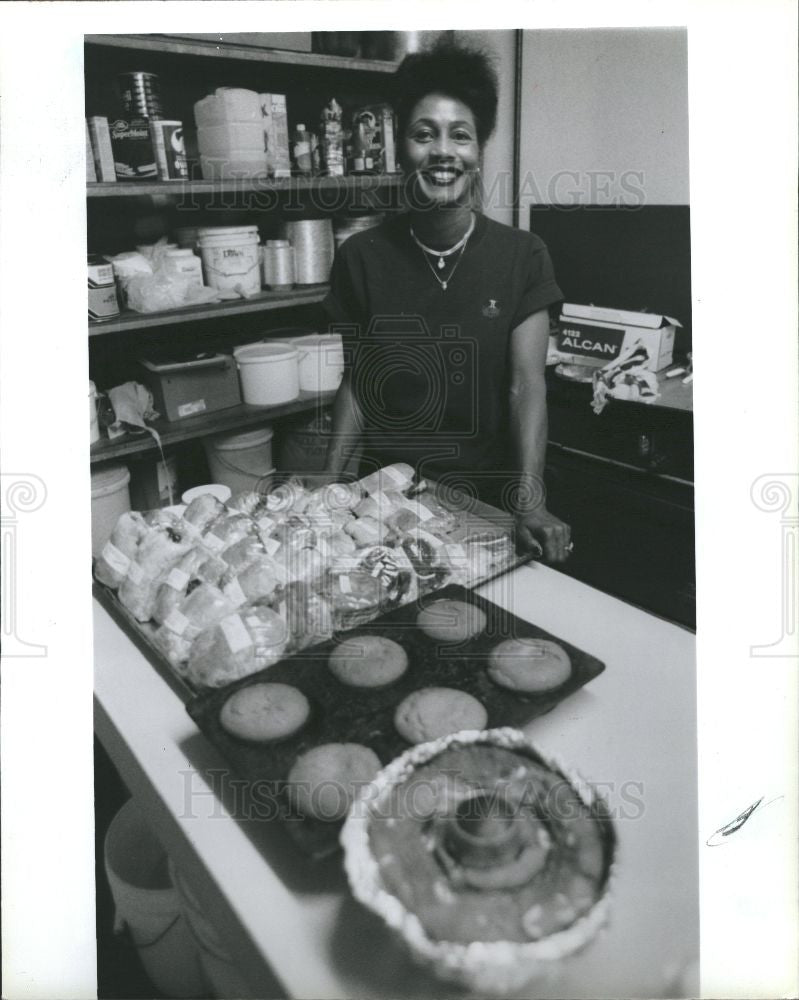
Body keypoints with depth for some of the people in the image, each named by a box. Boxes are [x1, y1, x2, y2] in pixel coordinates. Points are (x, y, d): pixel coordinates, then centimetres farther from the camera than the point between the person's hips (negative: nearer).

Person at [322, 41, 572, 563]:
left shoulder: (522, 256, -7)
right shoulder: (362, 257, -4)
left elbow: (527, 383, -14)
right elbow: (357, 384, 2)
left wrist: (529, 500, -27)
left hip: (487, 498, 0)